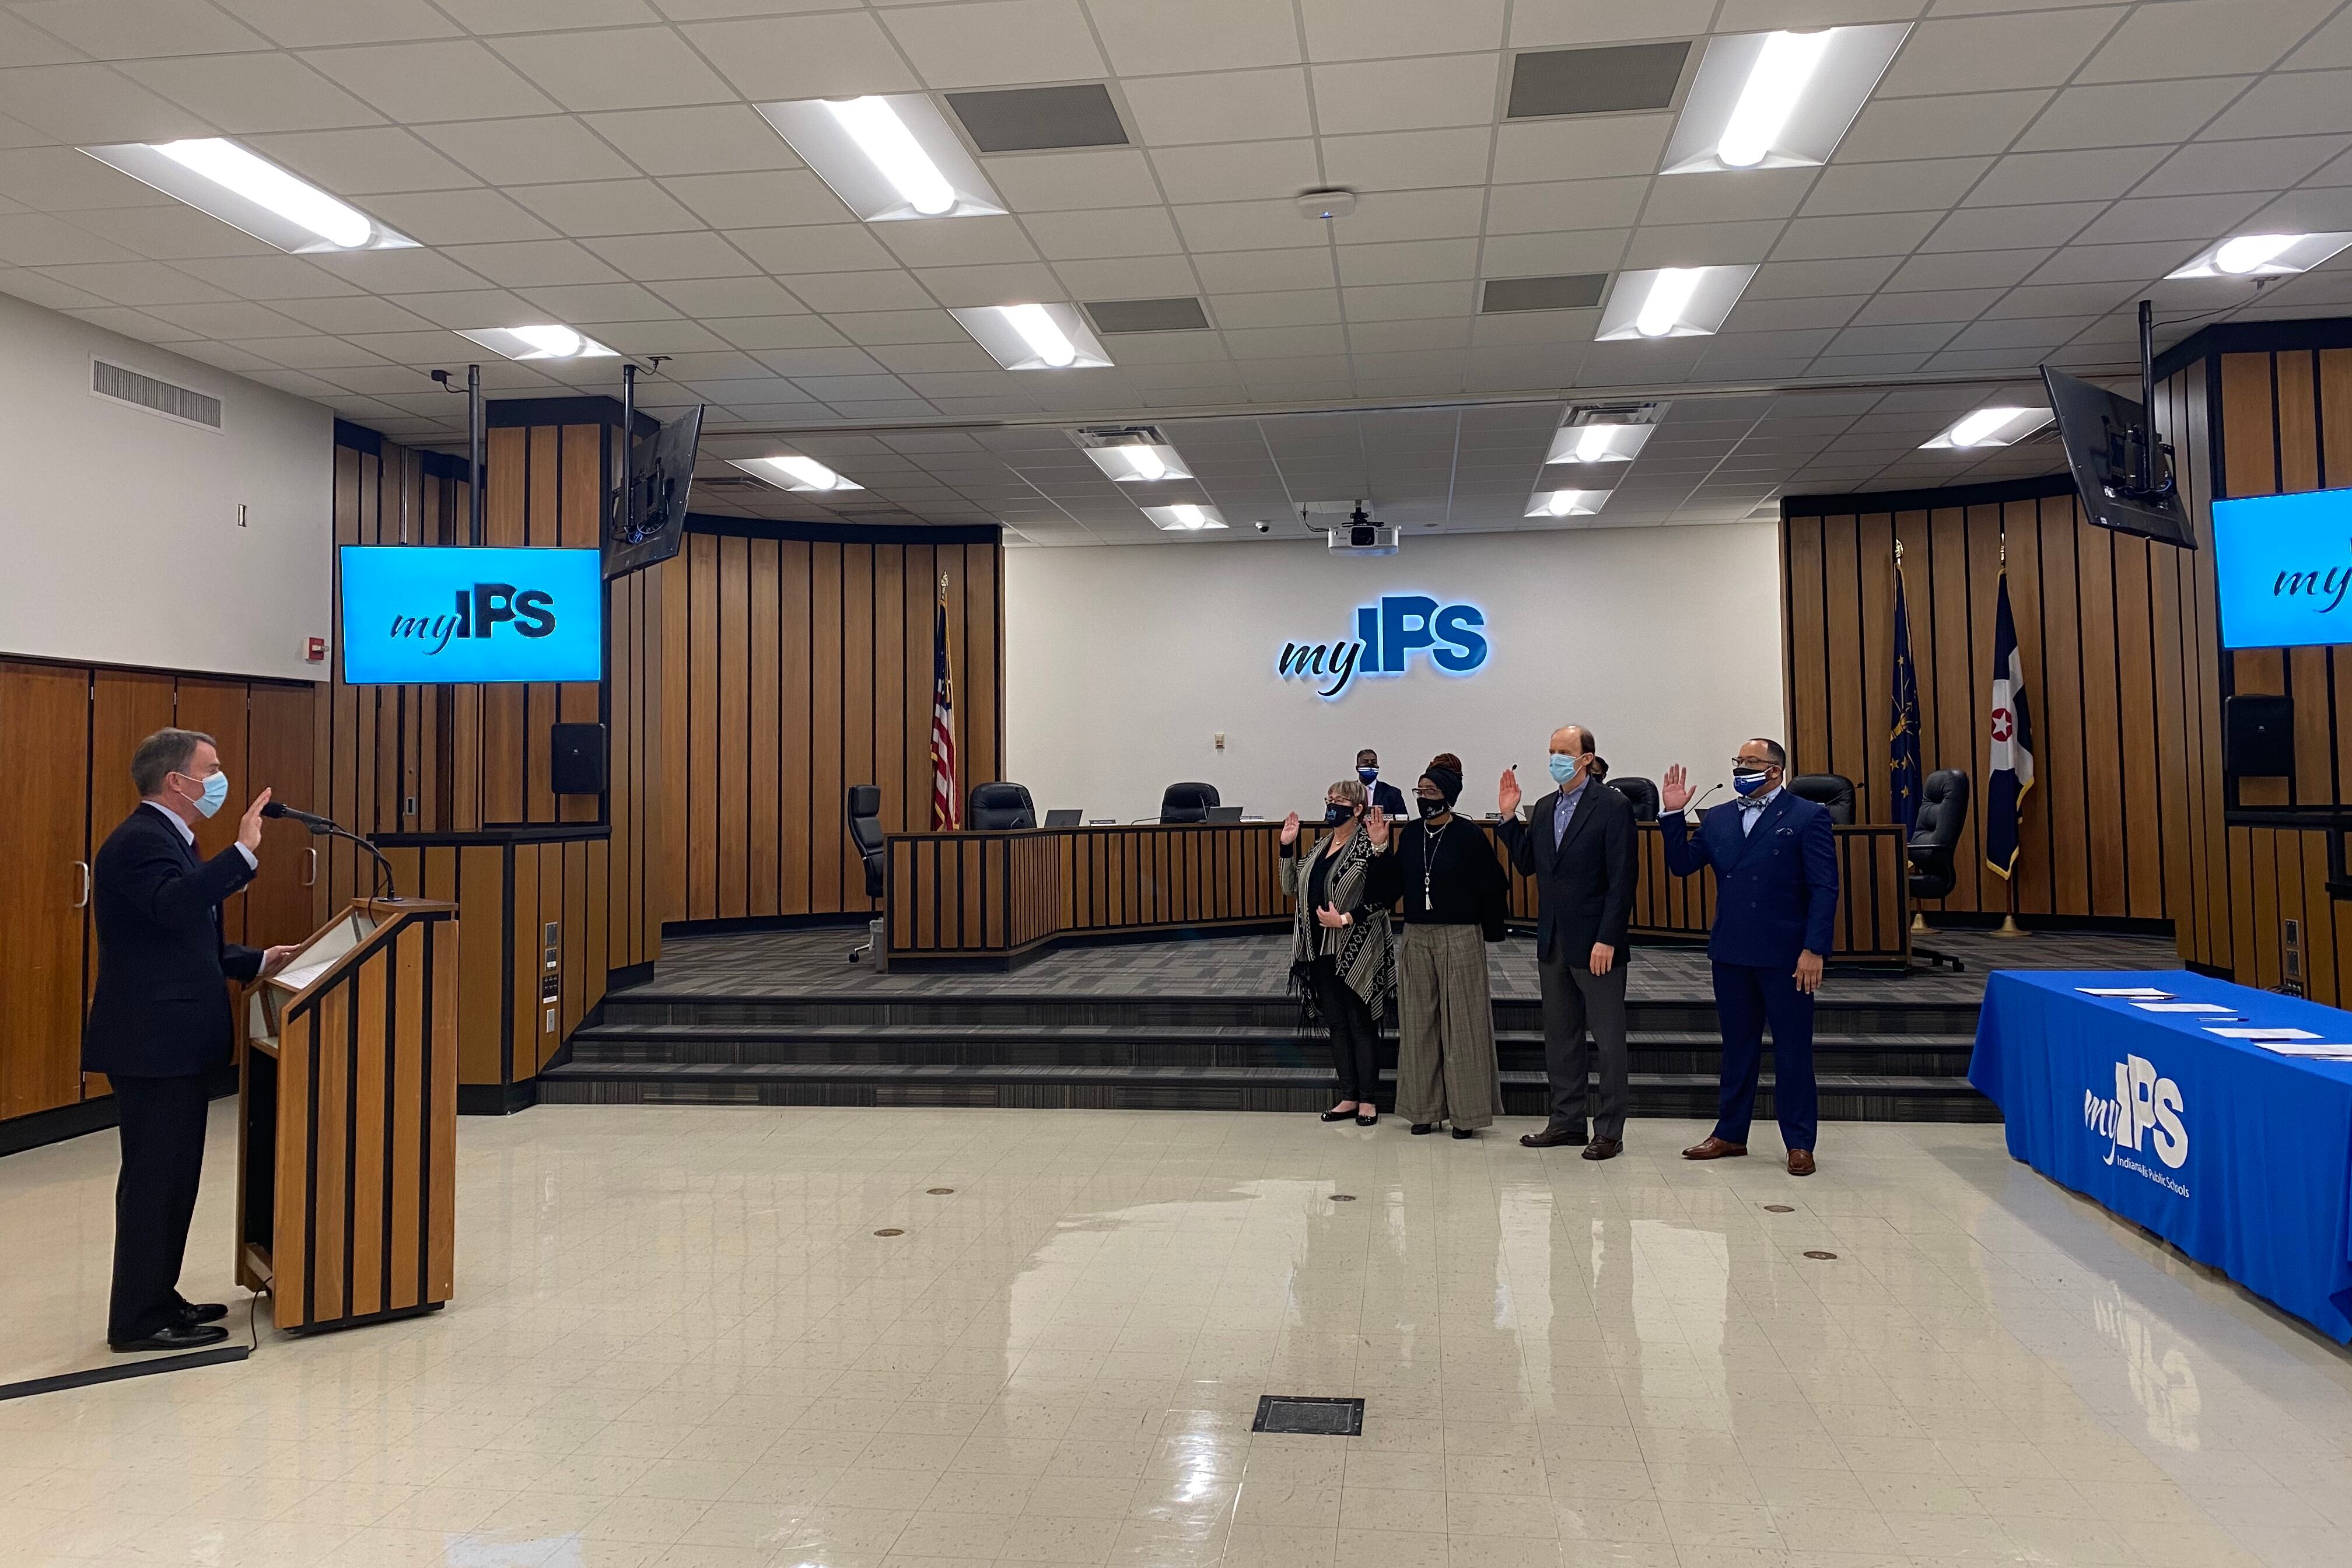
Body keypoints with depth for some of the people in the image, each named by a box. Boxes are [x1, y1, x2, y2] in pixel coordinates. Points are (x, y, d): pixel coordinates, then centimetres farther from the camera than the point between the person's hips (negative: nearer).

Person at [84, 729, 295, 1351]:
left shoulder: (166, 839, 17)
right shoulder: (139, 841, -16)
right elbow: (176, 905, -37)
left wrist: (256, 963, 13)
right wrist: (244, 851, -38)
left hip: (176, 1042, 11)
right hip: (152, 1043, -10)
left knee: (170, 1177, 17)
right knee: (155, 1178, -2)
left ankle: (157, 1298, 27)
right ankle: (140, 1320, 7)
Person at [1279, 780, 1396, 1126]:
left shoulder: (1367, 847, -11)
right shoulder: (1322, 846, 12)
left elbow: (1382, 897, -17)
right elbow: (1293, 887, 14)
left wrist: (1345, 919, -23)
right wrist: (1287, 847, 7)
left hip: (1355, 953, -7)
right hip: (1321, 951, 7)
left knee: (1361, 1025, 1)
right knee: (1336, 1024, 11)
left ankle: (1368, 1100, 11)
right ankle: (1349, 1097, 19)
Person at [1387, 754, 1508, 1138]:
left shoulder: (1470, 835, -7)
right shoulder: (1408, 835, 8)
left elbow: (1492, 886, -5)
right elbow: (1394, 884, 6)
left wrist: (1488, 928, -1)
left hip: (1460, 938, -5)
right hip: (1416, 938, 5)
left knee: (1460, 1023, 1)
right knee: (1419, 1023, 8)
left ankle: (1464, 1111, 10)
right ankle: (1425, 1107, 18)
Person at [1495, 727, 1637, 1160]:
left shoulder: (1613, 807, -10)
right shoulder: (1544, 808, 11)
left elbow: (1622, 880, -14)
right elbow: (1527, 865, 12)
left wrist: (1607, 940, -19)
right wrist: (1509, 817, 3)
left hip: (1595, 944, -7)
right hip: (1553, 942, 7)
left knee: (1608, 1041, 2)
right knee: (1560, 1038, 14)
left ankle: (1609, 1132, 9)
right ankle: (1567, 1121, 24)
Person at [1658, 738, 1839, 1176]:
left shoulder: (1808, 817, -3)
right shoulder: (1718, 819, 12)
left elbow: (1824, 889, -8)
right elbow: (1682, 864, 9)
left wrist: (1814, 949, -15)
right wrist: (1672, 815, -3)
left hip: (1785, 955, -5)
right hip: (1731, 954, 5)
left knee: (1793, 1050, 3)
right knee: (1737, 1046, 14)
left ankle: (1799, 1143, 12)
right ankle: (1730, 1133, 23)